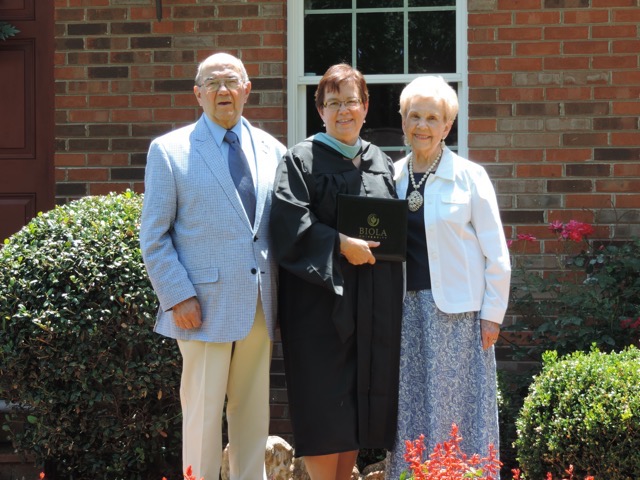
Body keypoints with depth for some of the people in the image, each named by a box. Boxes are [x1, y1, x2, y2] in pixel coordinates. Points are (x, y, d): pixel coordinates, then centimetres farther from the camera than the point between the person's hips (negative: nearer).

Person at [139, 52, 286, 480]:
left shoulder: (271, 150, 10)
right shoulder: (169, 151, 0)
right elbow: (154, 237, -2)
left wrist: (284, 292, 3)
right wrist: (178, 297, -11)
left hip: (260, 304, 4)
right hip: (206, 307, -4)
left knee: (253, 409, 9)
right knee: (203, 412, -1)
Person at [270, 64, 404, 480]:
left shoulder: (382, 163, 15)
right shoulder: (302, 160, -2)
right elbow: (289, 222, -14)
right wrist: (340, 245, -20)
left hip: (374, 305, 5)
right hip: (322, 297, -5)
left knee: (363, 399, 7)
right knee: (325, 405, -7)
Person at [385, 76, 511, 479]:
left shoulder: (469, 177, -2)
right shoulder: (393, 177, 9)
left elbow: (496, 253, -2)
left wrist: (492, 315, -6)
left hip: (457, 311, -4)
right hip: (407, 310, 4)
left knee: (457, 411, -2)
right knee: (410, 413, 5)